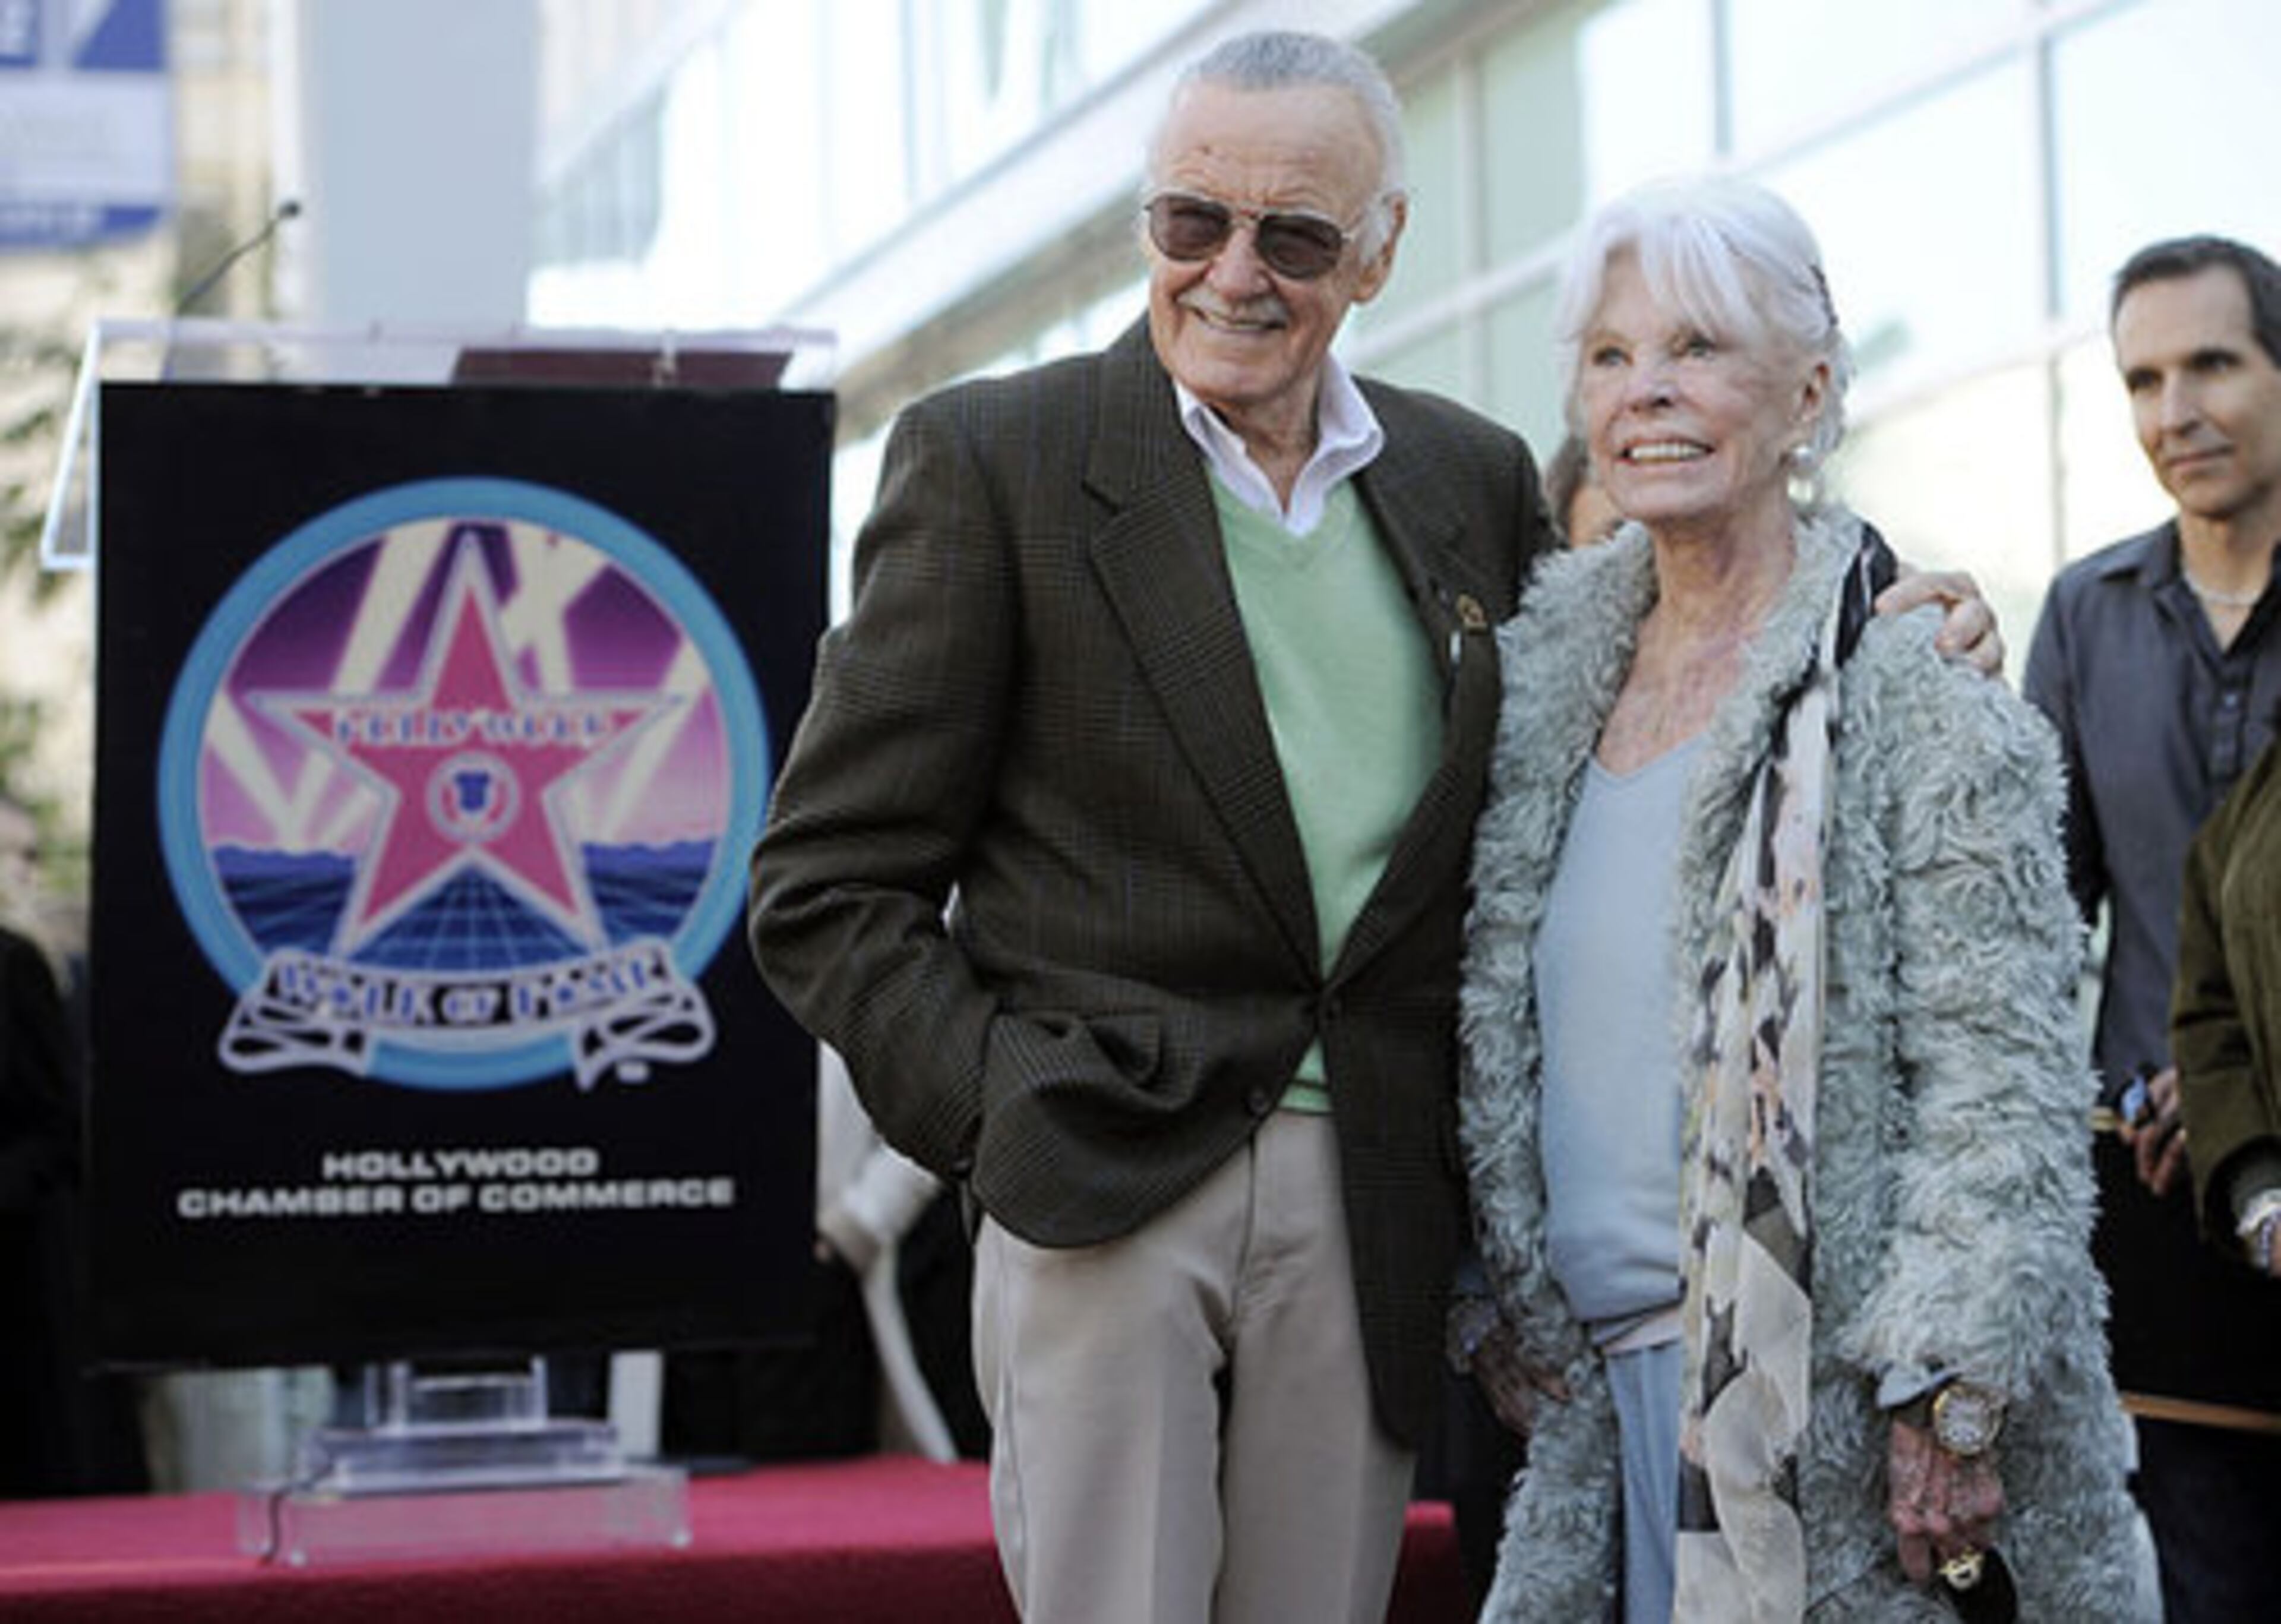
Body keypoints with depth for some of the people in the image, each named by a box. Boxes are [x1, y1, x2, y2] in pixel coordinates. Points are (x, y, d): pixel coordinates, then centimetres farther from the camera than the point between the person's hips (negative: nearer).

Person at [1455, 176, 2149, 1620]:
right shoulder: (1552, 670, 12)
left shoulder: (1917, 693, -7)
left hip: (1814, 1389, -6)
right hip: (1605, 1384, 6)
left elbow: (2004, 1080, -12)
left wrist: (1945, 1393, -18)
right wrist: (1504, 1306, 14)